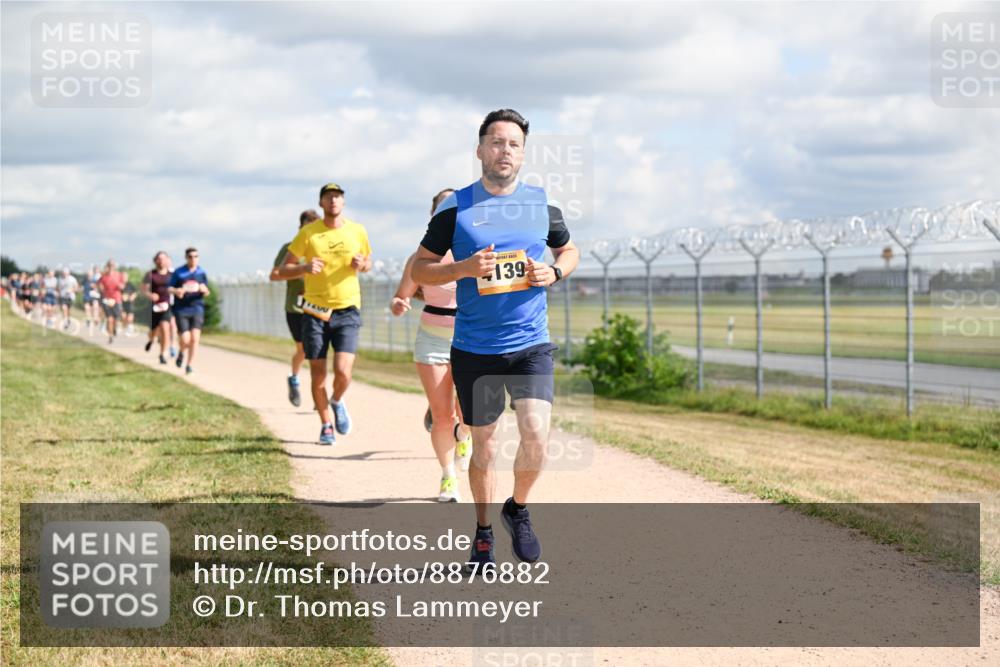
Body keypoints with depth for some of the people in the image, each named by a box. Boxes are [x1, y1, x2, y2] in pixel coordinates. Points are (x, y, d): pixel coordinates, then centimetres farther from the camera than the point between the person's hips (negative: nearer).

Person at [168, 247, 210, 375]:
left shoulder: (201, 273, 7)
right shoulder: (178, 272, 1)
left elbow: (206, 292, 12)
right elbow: (170, 288, 2)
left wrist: (204, 290, -12)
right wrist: (177, 291, -21)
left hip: (197, 308, 2)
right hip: (181, 309, -2)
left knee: (195, 338, -12)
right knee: (185, 339, -9)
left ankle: (190, 365, 0)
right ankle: (181, 353, 26)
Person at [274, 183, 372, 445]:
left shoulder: (357, 232, 3)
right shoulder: (308, 233, -3)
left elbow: (368, 261, 20)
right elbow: (282, 271, -2)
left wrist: (361, 265, -4)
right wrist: (304, 268, -23)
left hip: (347, 311, 0)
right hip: (315, 312, 0)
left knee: (343, 371, -14)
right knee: (318, 376, 2)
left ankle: (337, 402, 21)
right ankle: (326, 426, 23)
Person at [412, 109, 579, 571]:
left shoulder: (542, 205, 4)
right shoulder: (456, 208, -3)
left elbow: (569, 251, 19)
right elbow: (420, 268, 2)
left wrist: (554, 272, -3)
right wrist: (464, 268, -16)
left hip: (531, 345, 1)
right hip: (474, 349, -1)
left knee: (536, 433, -16)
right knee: (483, 445, 9)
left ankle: (518, 510, 13)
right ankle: (483, 532, 31)